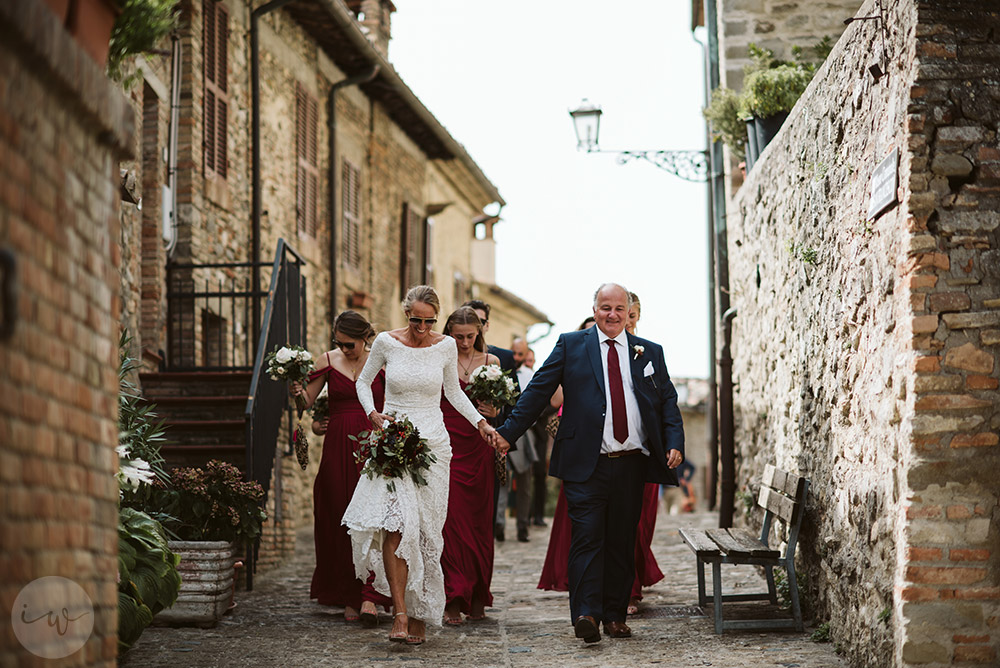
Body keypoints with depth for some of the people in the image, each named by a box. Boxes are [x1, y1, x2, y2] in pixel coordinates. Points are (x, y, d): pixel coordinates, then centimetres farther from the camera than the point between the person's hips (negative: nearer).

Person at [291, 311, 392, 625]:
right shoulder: (328, 361, 5)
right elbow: (307, 400, 3)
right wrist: (296, 389, -18)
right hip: (338, 446, 2)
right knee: (340, 522, 3)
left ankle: (369, 596, -15)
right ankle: (349, 598, 12)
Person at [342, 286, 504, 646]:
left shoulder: (446, 346, 2)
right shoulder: (386, 342, -2)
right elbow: (364, 381, 13)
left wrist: (481, 423, 6)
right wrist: (372, 414, -4)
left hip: (433, 444, 1)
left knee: (425, 530, 0)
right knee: (395, 524, -17)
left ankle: (420, 612, 10)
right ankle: (400, 613, -16)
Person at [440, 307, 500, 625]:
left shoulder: (490, 362, 11)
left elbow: (500, 405, 15)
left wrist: (494, 412, -8)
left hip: (479, 449, 3)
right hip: (447, 446, -3)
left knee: (480, 521, 4)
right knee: (451, 521, -8)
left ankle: (477, 598, 13)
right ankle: (453, 601, -7)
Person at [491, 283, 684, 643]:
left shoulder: (650, 353, 13)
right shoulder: (570, 346, 7)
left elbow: (668, 401, 12)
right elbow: (538, 391, 4)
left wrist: (675, 443, -4)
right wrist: (507, 432, -4)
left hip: (631, 465, 3)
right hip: (586, 464, -3)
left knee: (622, 542, 7)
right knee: (587, 537, -9)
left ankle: (615, 616, 15)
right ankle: (586, 614, -12)